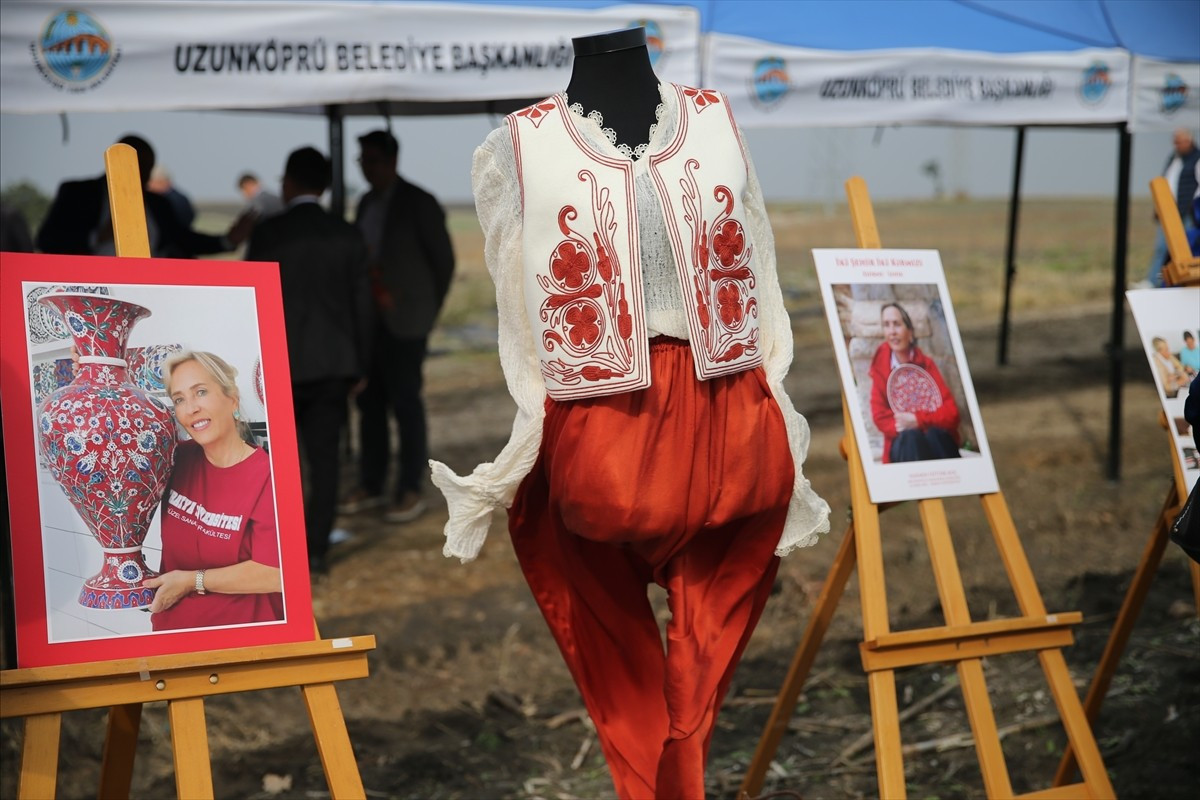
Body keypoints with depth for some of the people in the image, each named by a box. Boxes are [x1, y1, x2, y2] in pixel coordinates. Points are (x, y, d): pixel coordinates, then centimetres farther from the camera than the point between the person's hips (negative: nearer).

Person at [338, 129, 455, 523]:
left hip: (403, 321, -6)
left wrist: (426, 309, 3)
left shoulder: (419, 203, -6)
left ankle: (411, 490, 1)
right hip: (368, 318, 6)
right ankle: (370, 486, 14)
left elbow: (444, 259, -2)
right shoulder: (367, 203, 13)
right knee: (369, 403, 7)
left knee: (406, 403, -5)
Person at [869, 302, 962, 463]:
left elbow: (951, 412, -4)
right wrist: (904, 426, -22)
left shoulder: (927, 364, 4)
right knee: (910, 437, -34)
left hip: (938, 441, 1)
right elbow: (880, 416, -2)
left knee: (933, 433, -33)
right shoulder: (880, 367, 4)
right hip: (902, 446, -1)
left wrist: (919, 420, -21)